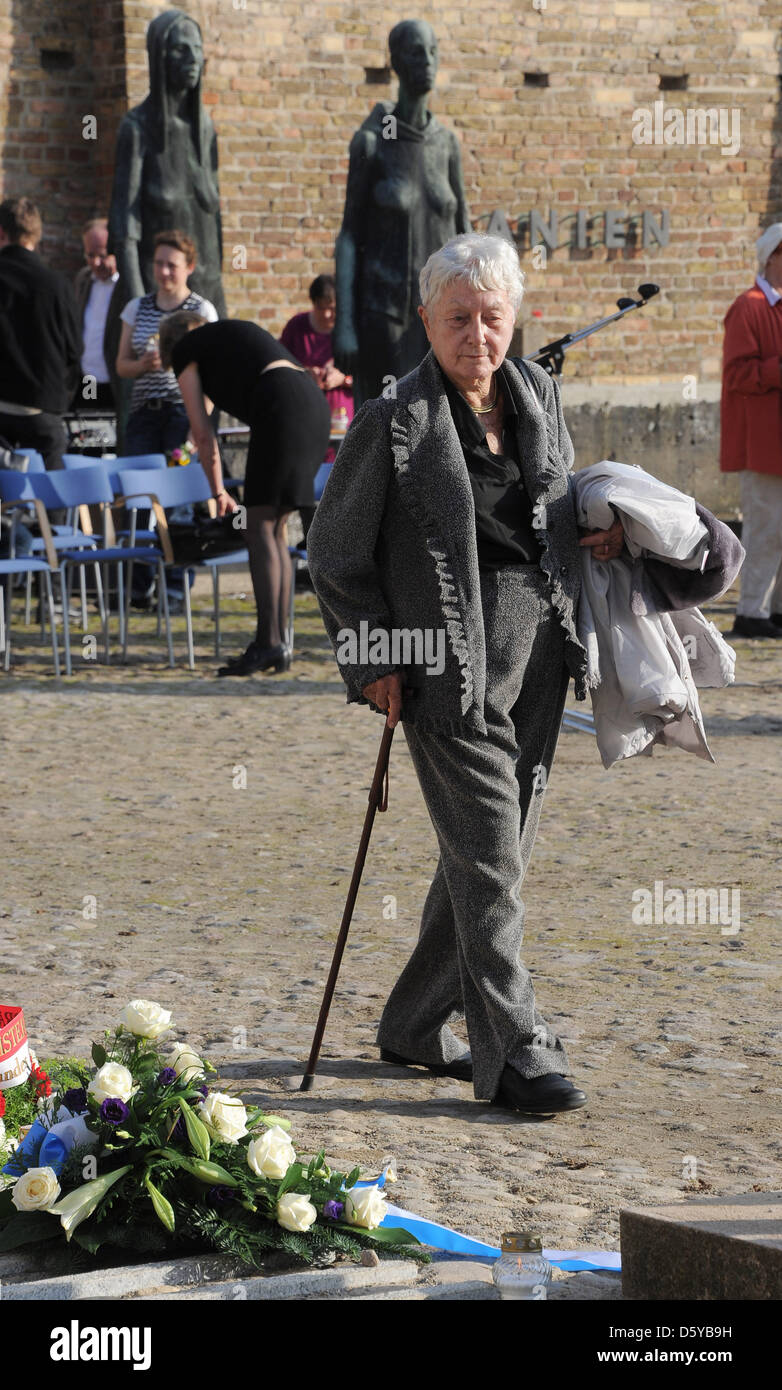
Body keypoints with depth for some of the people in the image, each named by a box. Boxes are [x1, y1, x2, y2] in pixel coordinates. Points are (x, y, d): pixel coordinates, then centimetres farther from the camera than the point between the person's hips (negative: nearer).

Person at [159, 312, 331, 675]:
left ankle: (268, 643, -12)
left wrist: (218, 491, 24)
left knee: (260, 527, -6)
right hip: (316, 403, 7)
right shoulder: (234, 331, 36)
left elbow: (202, 432, 14)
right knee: (275, 528, 11)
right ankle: (279, 645, 9)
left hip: (281, 409, -7)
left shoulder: (185, 349, 16)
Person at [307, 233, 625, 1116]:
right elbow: (334, 553, -2)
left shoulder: (537, 396, 9)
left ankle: (414, 1028, 25)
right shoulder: (394, 421, -9)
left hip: (538, 647, 6)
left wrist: (592, 537, 4)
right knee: (487, 859, -7)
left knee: (490, 852, 12)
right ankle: (514, 1052, -1)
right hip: (452, 664, -6)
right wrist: (375, 659, -7)